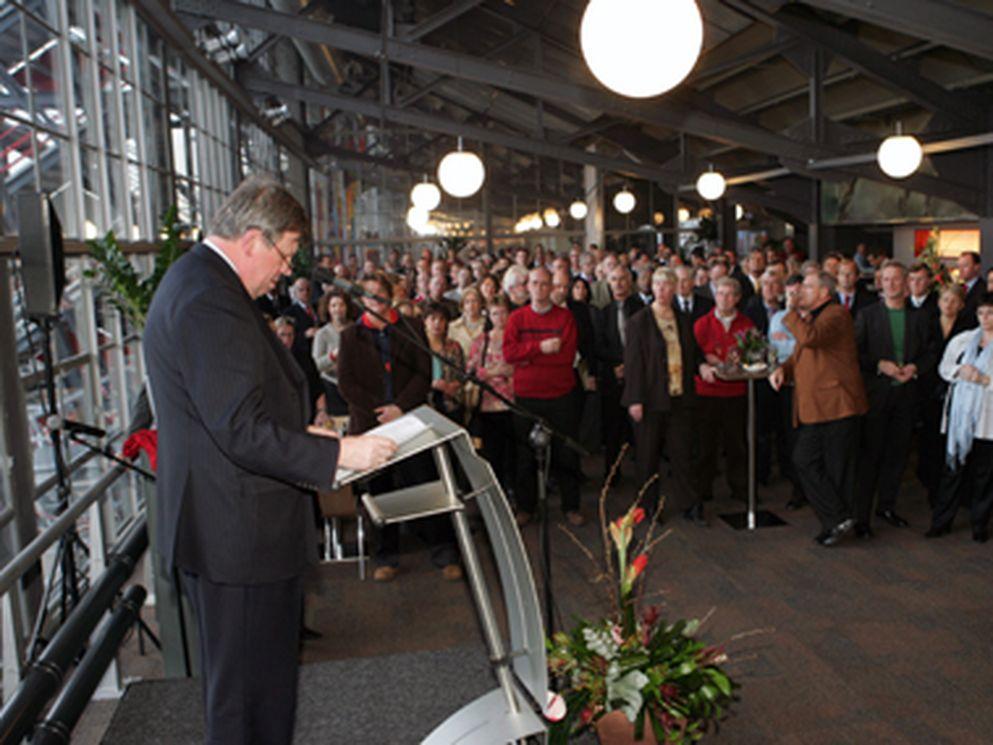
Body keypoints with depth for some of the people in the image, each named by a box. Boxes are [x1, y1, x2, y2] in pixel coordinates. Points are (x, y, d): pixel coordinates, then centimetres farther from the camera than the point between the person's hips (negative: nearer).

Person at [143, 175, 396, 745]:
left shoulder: (194, 281, 12)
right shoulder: (210, 301, -22)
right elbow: (243, 432, -26)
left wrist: (299, 432, 14)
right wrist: (339, 452, -19)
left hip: (220, 525, 11)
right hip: (241, 534, -11)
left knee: (237, 679, 25)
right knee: (253, 689, 4)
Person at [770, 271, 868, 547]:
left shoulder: (837, 315, -10)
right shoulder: (807, 317, 21)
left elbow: (809, 338, -29)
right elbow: (800, 355, 28)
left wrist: (790, 313, -14)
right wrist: (783, 369, 6)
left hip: (837, 403, -9)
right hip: (812, 407, 9)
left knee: (836, 467, -2)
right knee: (804, 460, 3)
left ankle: (839, 518, 10)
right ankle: (838, 519, 10)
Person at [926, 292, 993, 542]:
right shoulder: (963, 340, 10)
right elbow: (944, 367, 13)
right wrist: (959, 371, -6)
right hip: (960, 416, 3)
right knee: (953, 468, 5)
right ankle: (941, 522, 12)